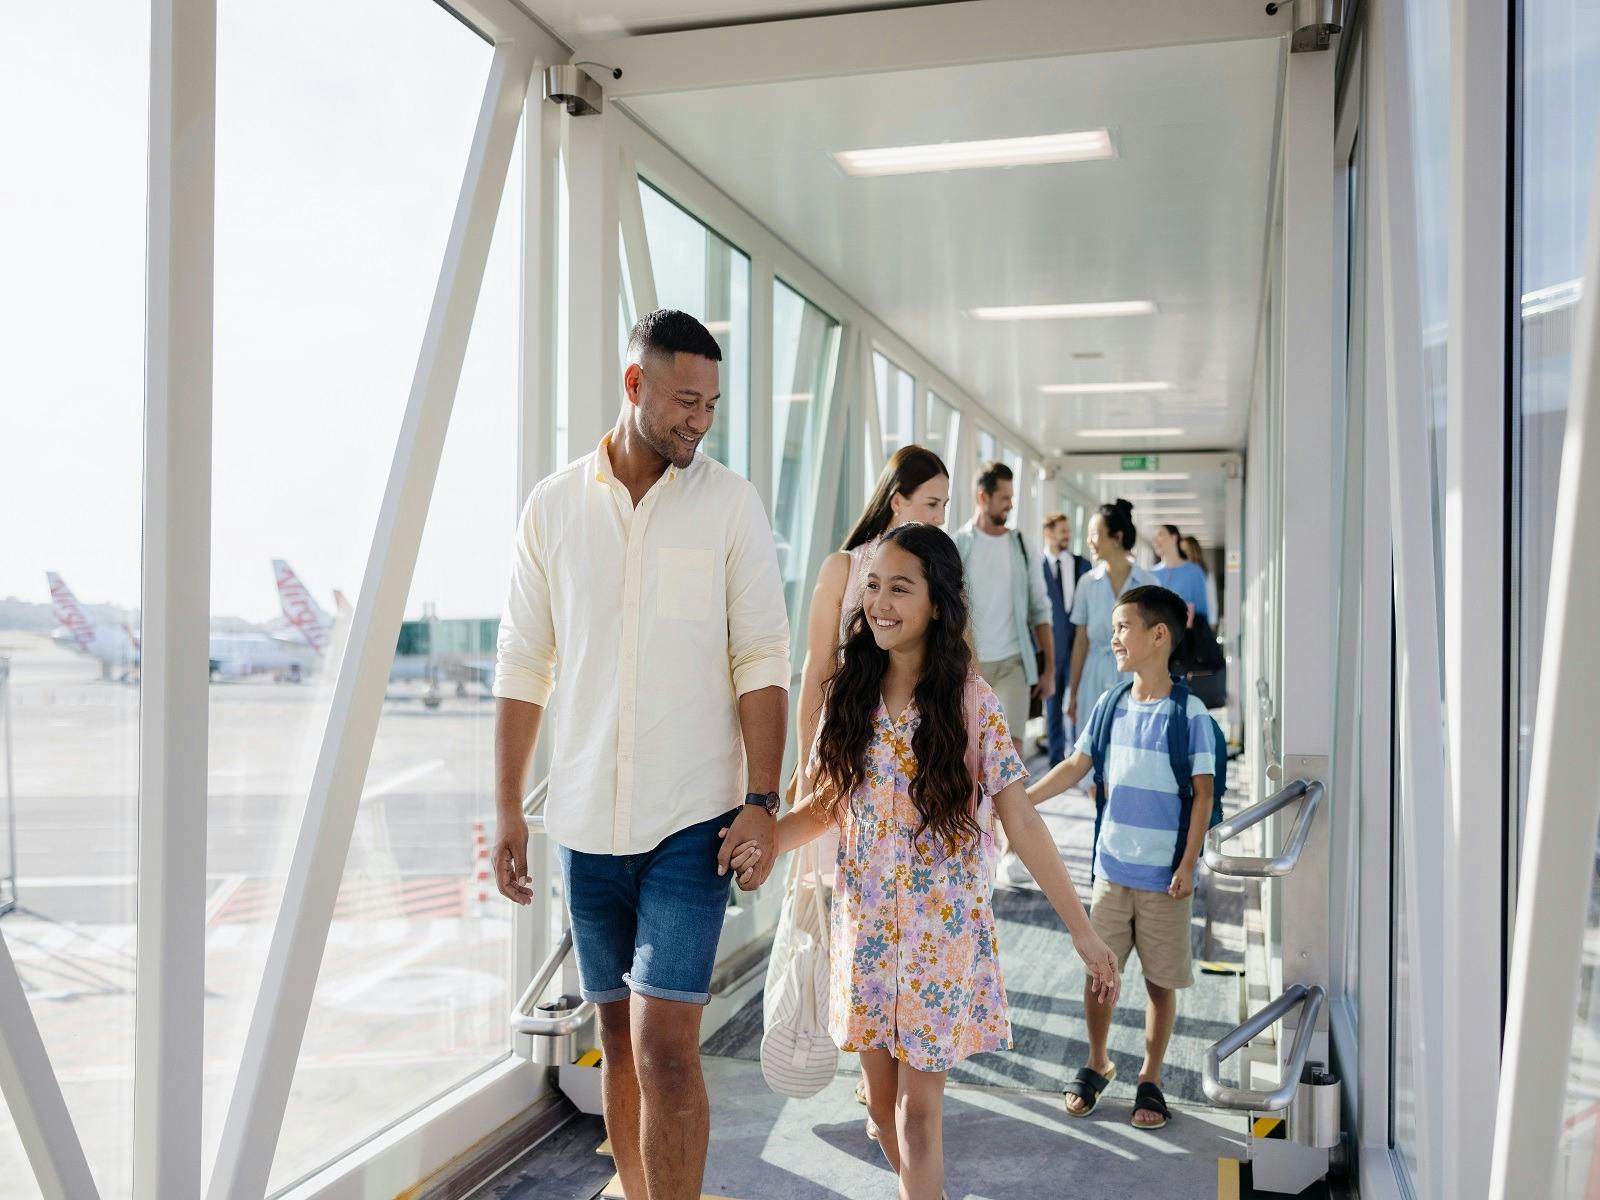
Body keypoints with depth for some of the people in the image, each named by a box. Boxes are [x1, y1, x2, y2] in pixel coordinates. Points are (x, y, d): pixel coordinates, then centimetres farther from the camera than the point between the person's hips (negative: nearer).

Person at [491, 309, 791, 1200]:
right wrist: (508, 809, 4)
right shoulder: (553, 506, 4)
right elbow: (524, 667, 7)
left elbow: (762, 660, -4)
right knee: (619, 1036, 14)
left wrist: (763, 802, -11)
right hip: (588, 820, 3)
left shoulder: (730, 502, -1)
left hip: (693, 819, -3)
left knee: (666, 1042, -8)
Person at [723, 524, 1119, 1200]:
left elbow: (1022, 823, -8)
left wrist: (1082, 931, -9)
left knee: (919, 1106, 2)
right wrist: (765, 841, -14)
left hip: (943, 932, -3)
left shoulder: (971, 702, -11)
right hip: (864, 927, 4)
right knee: (882, 1104, 15)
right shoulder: (850, 694, -1)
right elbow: (823, 803, 7)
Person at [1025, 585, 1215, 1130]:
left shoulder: (1189, 713, -10)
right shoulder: (1110, 705, 3)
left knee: (1161, 982, 8)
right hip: (1111, 869, 4)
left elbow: (1203, 793, -8)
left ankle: (1150, 1080, 25)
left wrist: (1188, 865, -11)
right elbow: (1075, 766, 10)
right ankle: (1096, 1066, 29)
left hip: (1163, 878, -3)